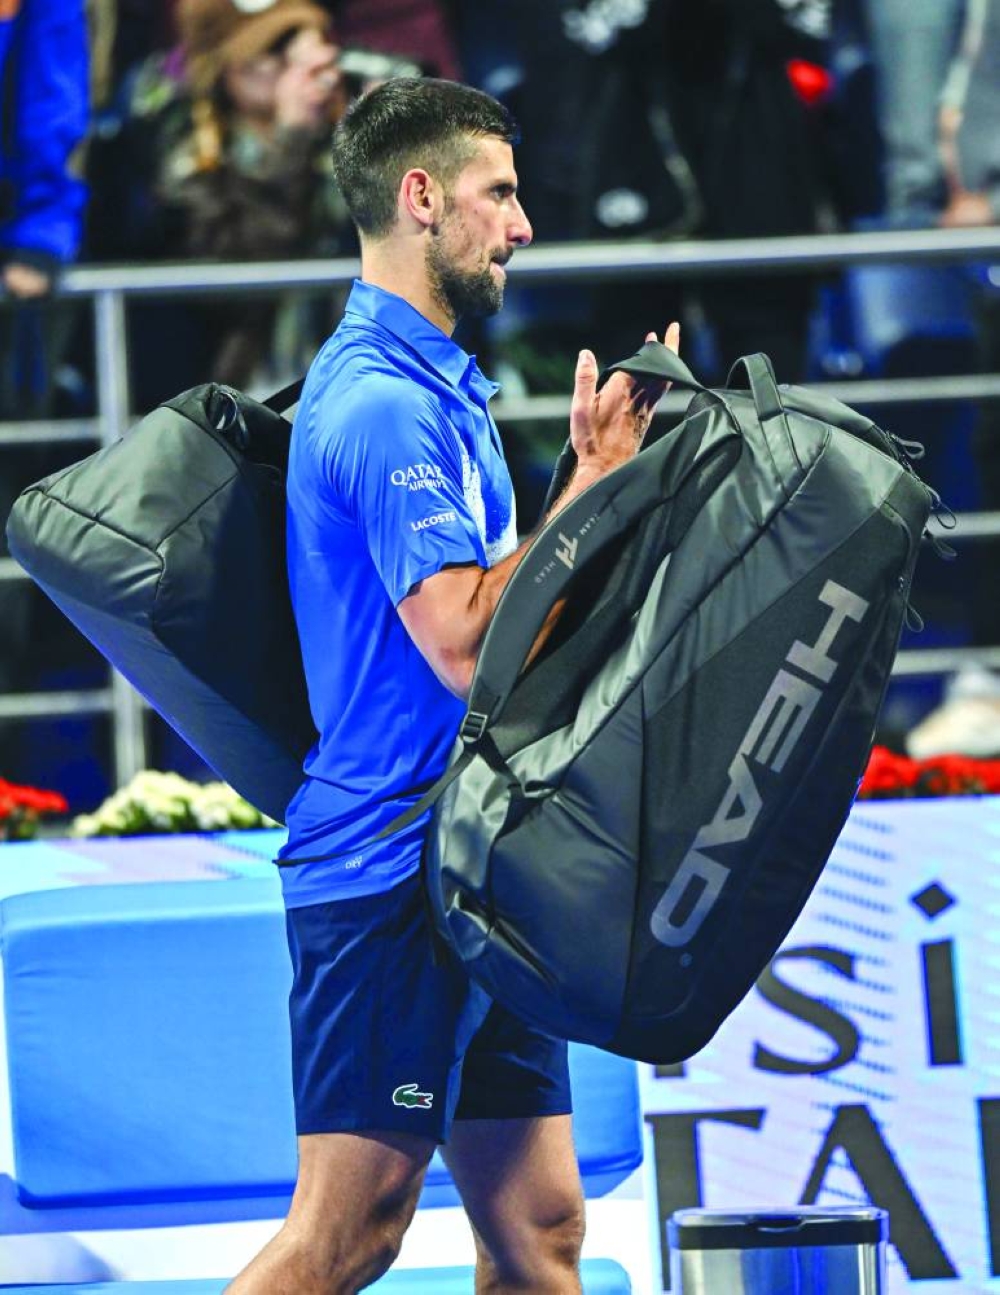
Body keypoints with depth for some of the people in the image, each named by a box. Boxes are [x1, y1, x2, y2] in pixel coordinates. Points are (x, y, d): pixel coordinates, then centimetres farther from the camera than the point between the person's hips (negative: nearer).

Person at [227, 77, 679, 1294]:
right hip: (389, 874, -10)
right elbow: (464, 642, -22)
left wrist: (602, 469, 17)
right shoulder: (386, 403, -15)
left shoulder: (434, 388, 17)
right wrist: (593, 484, -15)